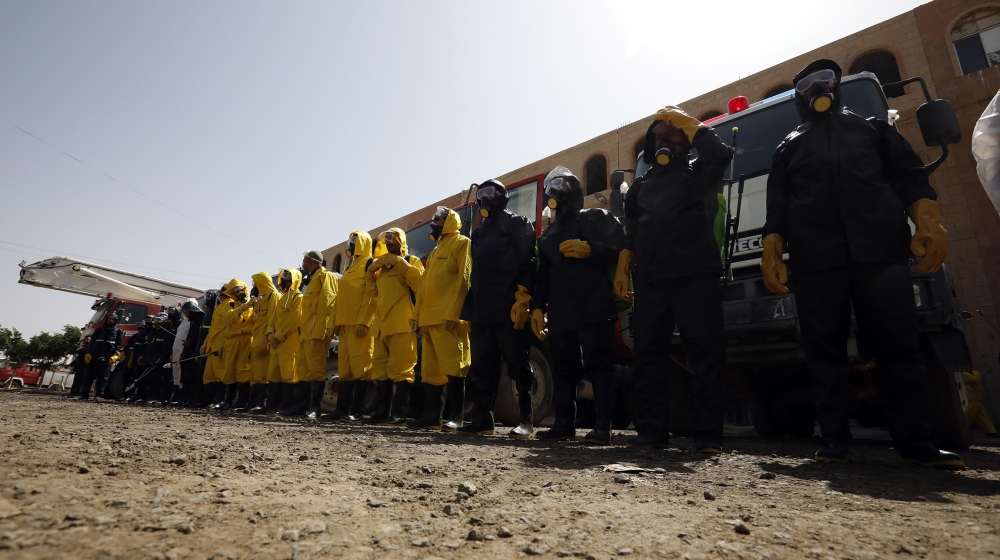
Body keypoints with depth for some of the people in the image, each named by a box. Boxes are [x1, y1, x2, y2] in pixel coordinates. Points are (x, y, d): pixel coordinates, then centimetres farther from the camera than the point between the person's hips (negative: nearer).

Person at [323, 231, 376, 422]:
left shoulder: (369, 264, -2)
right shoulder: (350, 267, 25)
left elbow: (371, 294, -13)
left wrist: (363, 321, -21)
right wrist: (337, 321, 17)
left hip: (360, 324, -9)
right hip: (346, 323, 9)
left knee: (359, 365, -8)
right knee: (344, 366, 8)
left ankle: (357, 411, -6)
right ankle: (342, 408, 12)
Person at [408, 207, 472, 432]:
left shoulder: (461, 243, 1)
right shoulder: (435, 250, 27)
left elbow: (464, 279, -11)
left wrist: (452, 313, -20)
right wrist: (417, 316, 15)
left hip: (448, 319, -9)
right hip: (429, 318, 9)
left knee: (453, 367, -8)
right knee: (430, 369, 8)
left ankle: (456, 417, -5)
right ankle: (431, 414, 13)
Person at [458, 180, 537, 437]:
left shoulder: (517, 224, 3)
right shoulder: (479, 232, 25)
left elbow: (528, 263, -8)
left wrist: (521, 300, -19)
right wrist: (470, 308, 17)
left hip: (508, 310, -8)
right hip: (482, 311, 8)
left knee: (518, 365, -4)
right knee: (482, 368, 7)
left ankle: (526, 420, 1)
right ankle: (482, 419, 14)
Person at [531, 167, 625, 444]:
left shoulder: (598, 218, 11)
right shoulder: (549, 234, 27)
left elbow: (621, 249, -1)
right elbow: (543, 274, 24)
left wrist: (590, 250, -16)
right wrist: (537, 306, 13)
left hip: (594, 307, -6)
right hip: (560, 312, 6)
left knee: (598, 365, -8)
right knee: (563, 367, 6)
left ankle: (603, 427, -6)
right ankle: (564, 424, 13)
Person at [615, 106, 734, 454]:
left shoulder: (698, 173, 12)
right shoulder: (641, 185, 24)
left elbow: (721, 153, -11)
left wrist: (684, 120, 0)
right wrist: (622, 270, 11)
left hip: (695, 276, -4)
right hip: (650, 280, 4)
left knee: (706, 355, -6)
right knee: (648, 356, 3)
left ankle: (708, 436, -1)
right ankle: (651, 430, 11)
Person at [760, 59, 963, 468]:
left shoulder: (874, 129, 27)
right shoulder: (790, 146, 27)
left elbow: (911, 177, 13)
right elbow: (776, 207, 16)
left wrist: (929, 222, -6)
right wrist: (771, 253, 0)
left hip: (881, 251, 0)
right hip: (814, 261, 0)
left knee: (897, 347, -3)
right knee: (824, 353, -2)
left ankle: (915, 443, 6)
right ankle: (834, 441, 3)